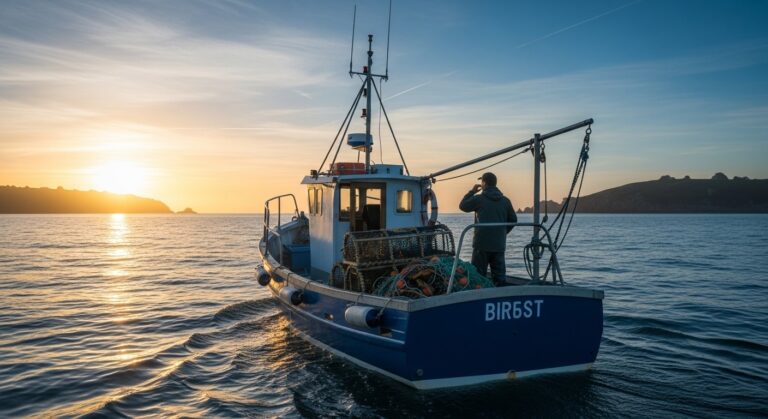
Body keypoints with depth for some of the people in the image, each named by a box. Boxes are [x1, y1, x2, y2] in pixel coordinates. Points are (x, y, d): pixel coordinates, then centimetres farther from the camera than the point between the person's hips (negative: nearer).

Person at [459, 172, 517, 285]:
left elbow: (462, 206, 7)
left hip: (482, 243, -4)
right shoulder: (505, 200, 6)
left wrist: (472, 191, 14)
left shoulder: (478, 199, -7)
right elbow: (513, 219, 12)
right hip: (499, 244, 4)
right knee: (499, 274, 8)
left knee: (478, 275, 3)